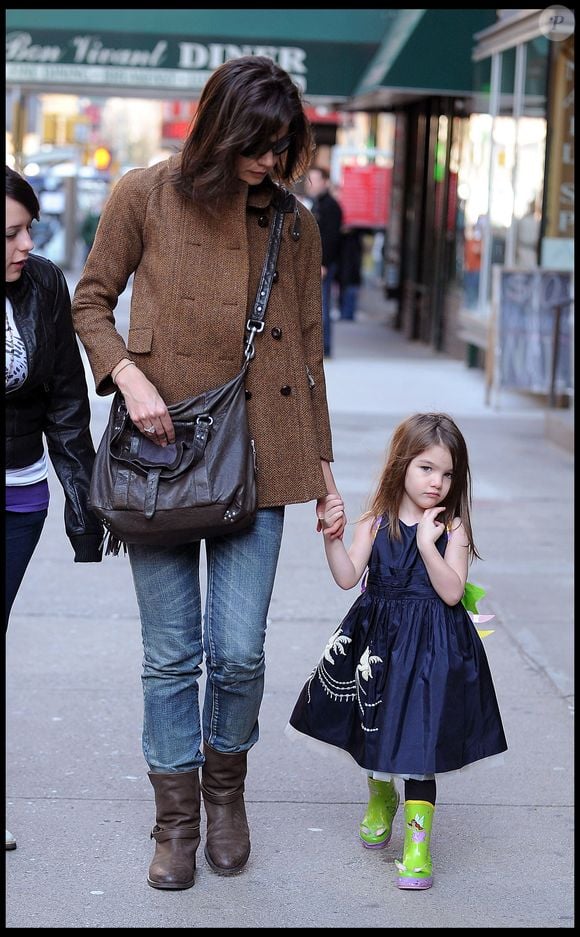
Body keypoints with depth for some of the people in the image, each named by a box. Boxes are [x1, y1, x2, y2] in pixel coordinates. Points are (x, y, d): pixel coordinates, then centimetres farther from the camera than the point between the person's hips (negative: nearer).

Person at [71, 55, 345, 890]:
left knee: (241, 651, -1)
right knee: (170, 656, 4)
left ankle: (225, 787, 28)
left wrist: (323, 471, 13)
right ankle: (176, 821, 22)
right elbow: (91, 303, 8)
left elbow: (308, 352, 13)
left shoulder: (295, 225, 8)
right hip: (163, 452, -1)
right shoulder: (146, 197, 1)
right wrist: (129, 376, -11)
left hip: (258, 459, 1)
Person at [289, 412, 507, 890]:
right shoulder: (377, 522, -1)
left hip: (432, 647, -3)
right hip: (378, 642, 3)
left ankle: (417, 843, -4)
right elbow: (348, 577, -10)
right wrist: (332, 534, -23)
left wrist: (428, 543, -23)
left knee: (418, 736, -8)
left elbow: (452, 592, -14)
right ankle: (381, 797, 48)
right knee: (375, 729, 18)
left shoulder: (452, 528, -5)